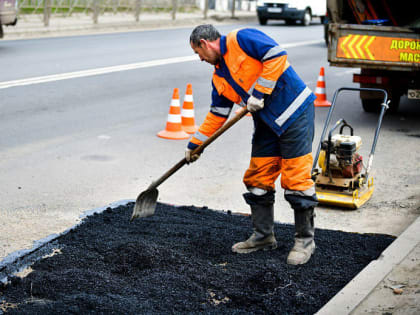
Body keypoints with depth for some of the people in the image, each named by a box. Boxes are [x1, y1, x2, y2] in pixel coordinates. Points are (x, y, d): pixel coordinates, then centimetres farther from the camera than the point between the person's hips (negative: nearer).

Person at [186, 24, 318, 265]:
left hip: (295, 112, -9)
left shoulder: (241, 39, -8)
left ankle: (305, 240, 6)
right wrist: (195, 144, 23)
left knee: (296, 179, -6)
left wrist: (259, 92, -18)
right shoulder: (219, 77, 16)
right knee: (257, 179, 9)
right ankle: (264, 236, 22)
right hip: (267, 123, 9)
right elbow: (217, 115, 21)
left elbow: (277, 56, -18)